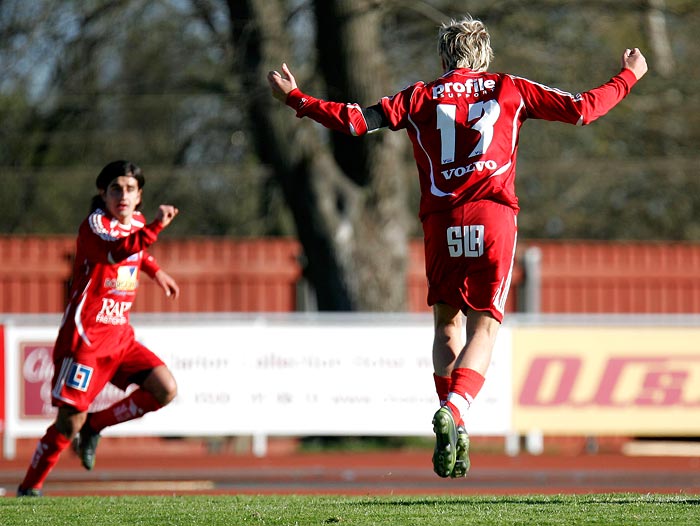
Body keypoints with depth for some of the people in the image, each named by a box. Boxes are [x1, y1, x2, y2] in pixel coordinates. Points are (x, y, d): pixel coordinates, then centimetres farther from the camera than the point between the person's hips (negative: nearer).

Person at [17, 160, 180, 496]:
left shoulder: (136, 222, 9)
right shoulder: (94, 224, -16)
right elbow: (116, 251, -40)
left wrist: (156, 271, 31)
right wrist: (157, 227, -51)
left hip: (120, 337, 7)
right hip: (84, 337, -7)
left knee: (165, 390, -8)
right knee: (70, 421, -10)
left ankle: (94, 426, 9)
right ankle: (29, 488, 6)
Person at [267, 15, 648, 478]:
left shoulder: (420, 97, 13)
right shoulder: (509, 90, 14)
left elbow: (357, 122, 6)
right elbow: (582, 109, 12)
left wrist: (296, 100, 18)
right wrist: (629, 76, 28)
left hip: (441, 222, 1)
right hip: (494, 217, -1)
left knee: (447, 324, 16)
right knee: (483, 327, 0)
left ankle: (454, 426, 3)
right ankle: (454, 410, -25)